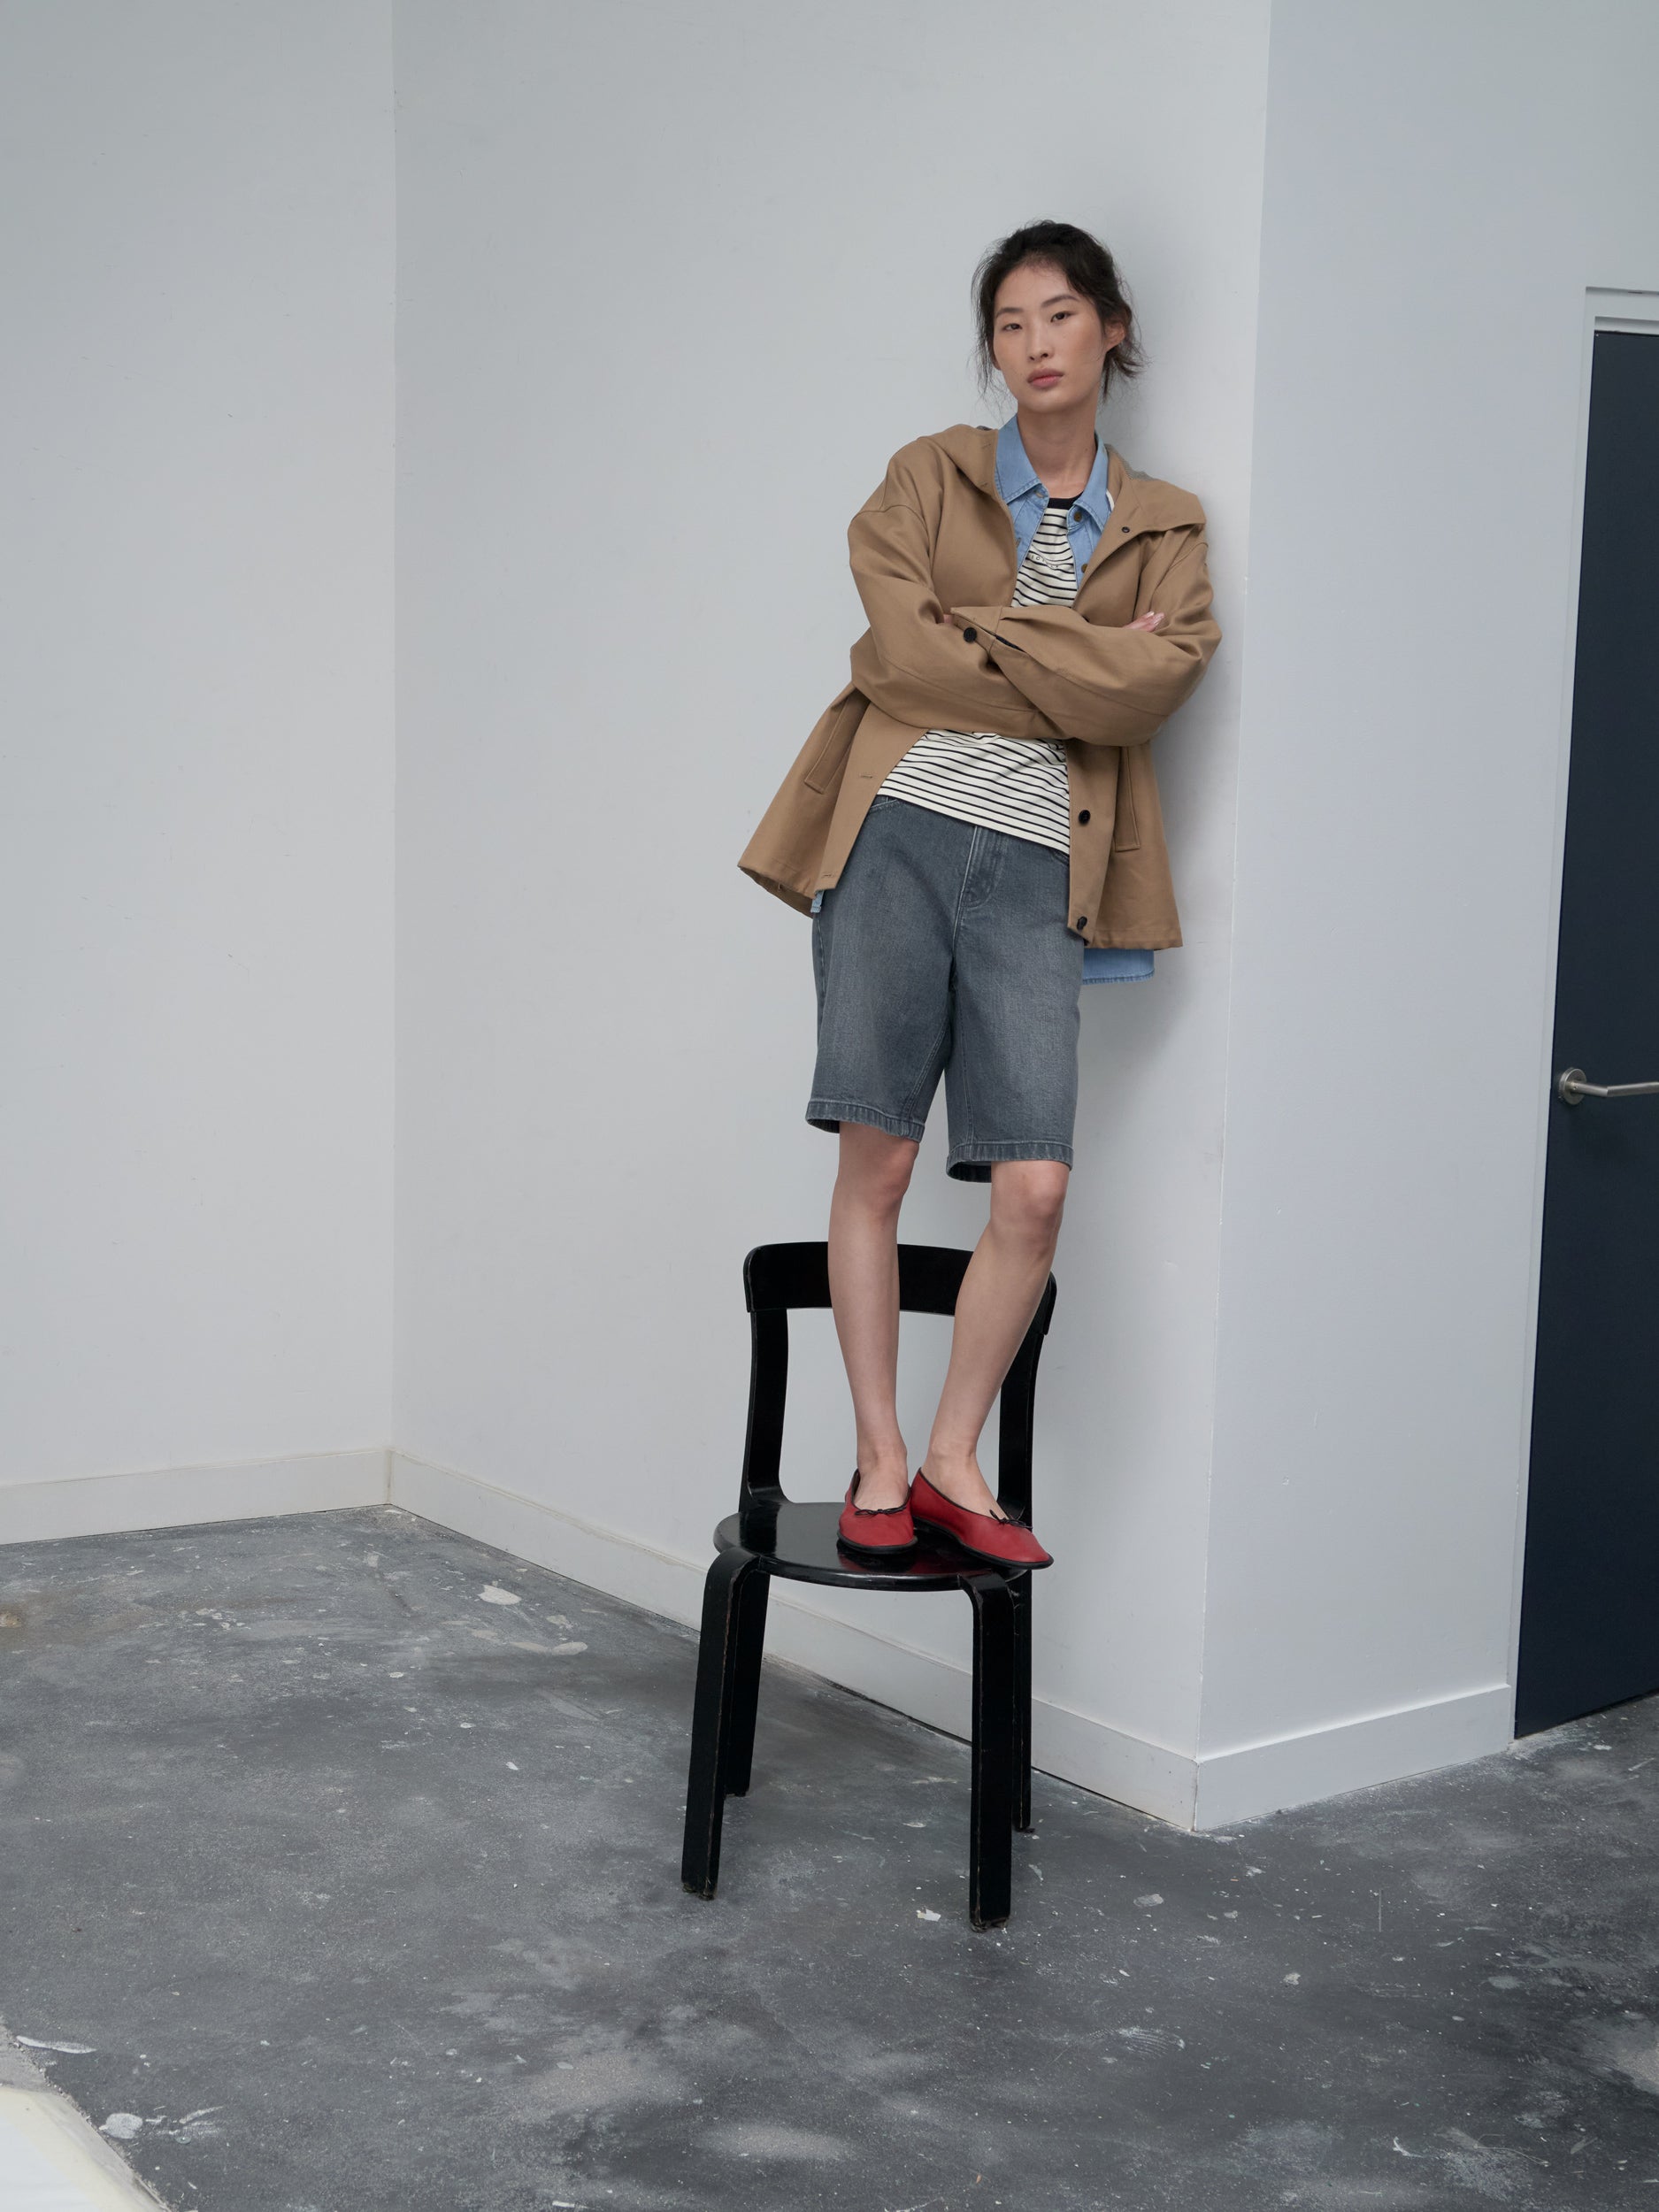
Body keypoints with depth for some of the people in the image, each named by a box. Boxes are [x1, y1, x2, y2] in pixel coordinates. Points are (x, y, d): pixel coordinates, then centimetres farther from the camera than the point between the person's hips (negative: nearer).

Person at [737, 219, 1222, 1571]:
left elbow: (1156, 683, -5)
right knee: (878, 1159, -2)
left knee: (1035, 1188, -7)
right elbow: (906, 653, -6)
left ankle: (954, 1460, 10)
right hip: (900, 836, -1)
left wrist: (980, 637, -8)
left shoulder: (1164, 528, 14)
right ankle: (879, 1463, 10)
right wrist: (1076, 669, -5)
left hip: (1036, 869, 1)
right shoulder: (930, 476, 11)